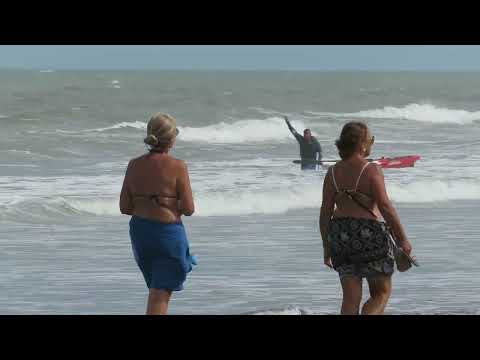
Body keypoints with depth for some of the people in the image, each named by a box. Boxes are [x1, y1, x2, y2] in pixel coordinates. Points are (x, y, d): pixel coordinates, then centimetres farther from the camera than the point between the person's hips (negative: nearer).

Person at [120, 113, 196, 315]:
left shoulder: (134, 165, -1)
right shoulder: (177, 167, -14)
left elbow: (125, 207, 1)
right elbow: (188, 209, -14)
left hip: (139, 232, 5)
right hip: (168, 233, -5)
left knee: (157, 290, 23)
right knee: (160, 297, -1)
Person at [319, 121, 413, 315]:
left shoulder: (333, 173, 5)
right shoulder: (371, 170, -10)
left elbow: (325, 212, 6)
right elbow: (385, 206, -14)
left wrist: (327, 247, 14)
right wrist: (402, 239, -7)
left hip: (340, 235, 5)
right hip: (370, 234, -5)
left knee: (351, 297, 9)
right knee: (382, 293, 8)